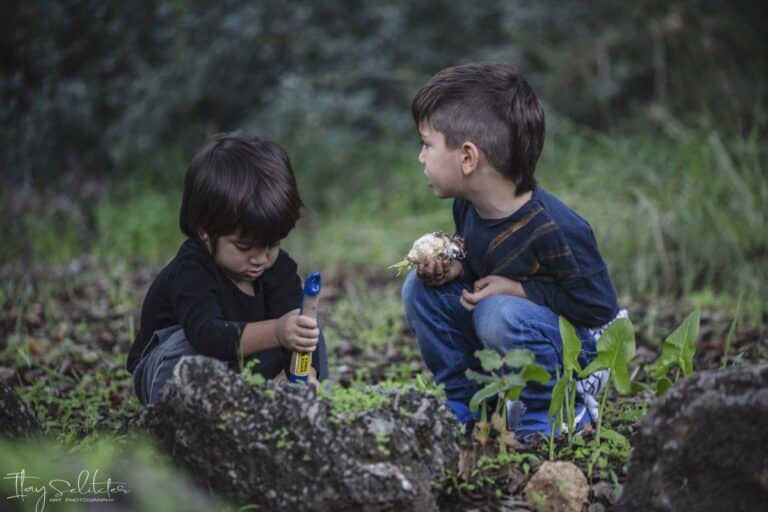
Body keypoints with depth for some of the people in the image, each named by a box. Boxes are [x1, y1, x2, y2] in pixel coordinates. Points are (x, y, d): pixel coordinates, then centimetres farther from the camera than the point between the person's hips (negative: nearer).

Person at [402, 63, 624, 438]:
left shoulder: (551, 228, -30)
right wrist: (454, 267, -10)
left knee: (500, 313, -36)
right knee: (420, 286, -6)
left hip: (578, 352, -8)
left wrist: (517, 289, -25)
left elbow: (599, 305, -25)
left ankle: (550, 415, -13)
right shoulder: (468, 207, -5)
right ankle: (465, 406, 3)